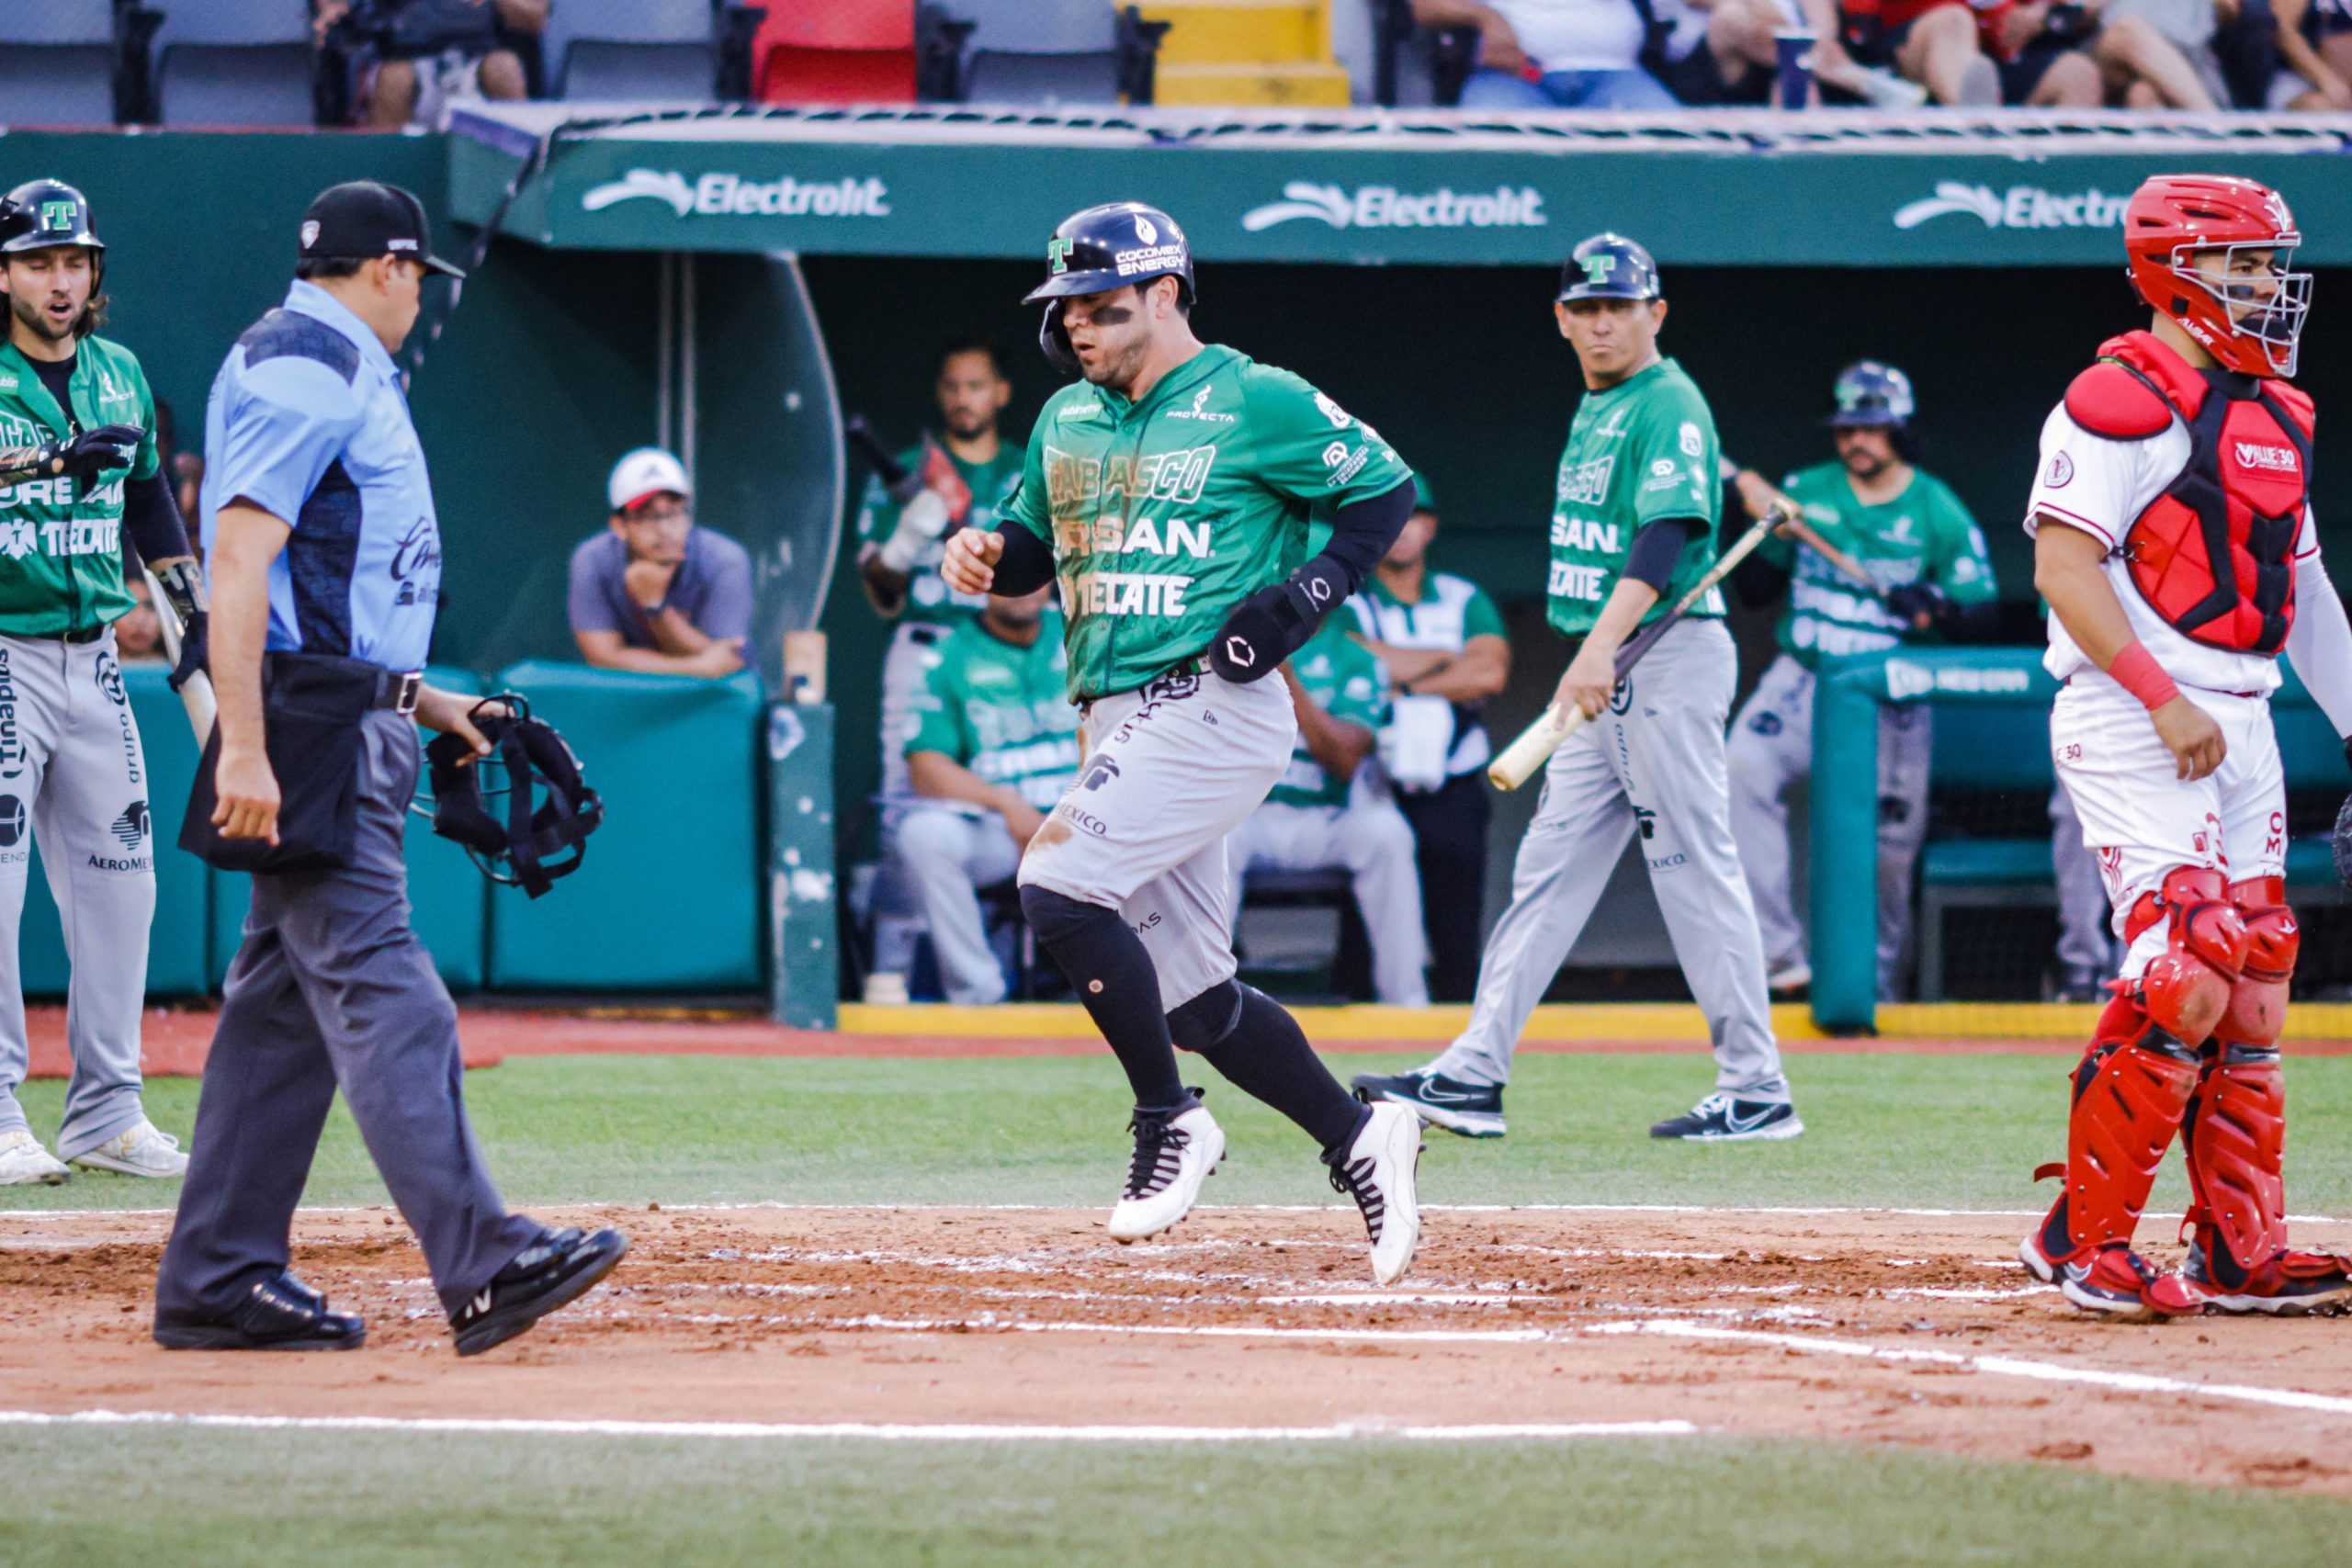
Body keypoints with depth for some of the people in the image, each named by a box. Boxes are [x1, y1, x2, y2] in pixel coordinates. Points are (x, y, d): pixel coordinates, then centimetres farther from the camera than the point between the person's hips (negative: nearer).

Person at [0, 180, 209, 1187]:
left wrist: (195, 608, 17)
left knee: (118, 880, 6)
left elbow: (148, 498, 23)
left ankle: (106, 1113, 13)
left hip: (94, 659, 6)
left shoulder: (120, 377, 13)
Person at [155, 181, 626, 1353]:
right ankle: (482, 1266, -23)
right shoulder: (305, 368, -11)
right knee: (381, 996, -15)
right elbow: (238, 559, -21)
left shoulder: (340, 372, 21)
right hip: (310, 731, -11)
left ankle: (218, 1281, 12)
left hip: (351, 725, 11)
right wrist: (243, 749, -27)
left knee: (286, 1005, 10)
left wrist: (416, 699, 28)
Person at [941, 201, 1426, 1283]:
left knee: (1059, 886, -23)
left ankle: (1170, 1123, -11)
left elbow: (1384, 488, -1)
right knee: (1194, 996, 6)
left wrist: (1301, 601, -12)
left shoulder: (1257, 403, -6)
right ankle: (1360, 1142, 18)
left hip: (1213, 702, -8)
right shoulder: (1067, 420, 15)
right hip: (1118, 723, 8)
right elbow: (1036, 542, 24)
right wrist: (987, 555, 0)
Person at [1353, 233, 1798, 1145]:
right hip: (1606, 671, 10)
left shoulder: (1668, 405, -12)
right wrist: (1593, 660, 20)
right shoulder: (1594, 410, 17)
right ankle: (1473, 1076, 5)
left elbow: (1665, 536, -25)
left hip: (1671, 655, -10)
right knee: (1551, 866, 6)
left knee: (1697, 872, -7)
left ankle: (1757, 1092, -3)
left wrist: (1601, 649, -36)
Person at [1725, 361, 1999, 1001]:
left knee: (1889, 841, -2)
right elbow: (1756, 589, 10)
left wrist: (1934, 612, -22)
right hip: (1805, 679, 1)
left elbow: (1981, 612, -1)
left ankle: (1877, 977, 23)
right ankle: (1777, 952, -30)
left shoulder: (1939, 513, 1)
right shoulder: (1805, 492, 7)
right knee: (1746, 764, -27)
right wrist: (1759, 526, -7)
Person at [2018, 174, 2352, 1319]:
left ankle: (2239, 1255, 12)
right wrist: (2166, 701, -21)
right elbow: (2063, 562, -16)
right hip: (2134, 726, -9)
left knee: (2254, 991, 7)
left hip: (2242, 729, 9)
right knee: (2187, 978, -17)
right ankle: (2083, 1237, -8)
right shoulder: (2125, 398, -10)